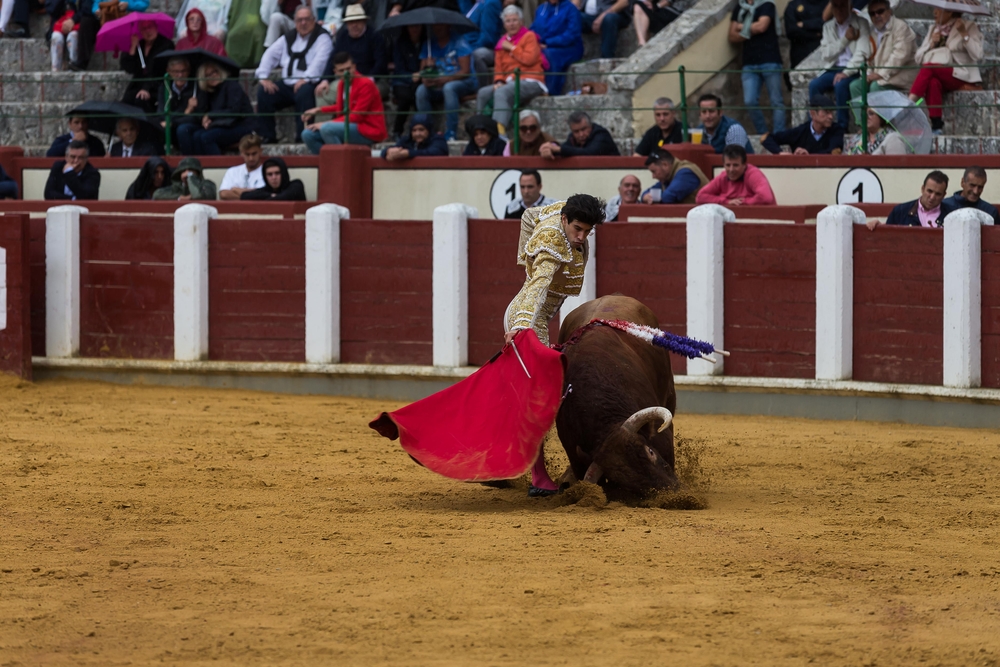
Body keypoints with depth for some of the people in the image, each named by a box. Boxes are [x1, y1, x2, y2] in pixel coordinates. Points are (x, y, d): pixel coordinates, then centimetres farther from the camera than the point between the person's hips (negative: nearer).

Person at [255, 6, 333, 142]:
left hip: (310, 84, -6)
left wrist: (305, 79, -27)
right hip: (287, 84, 6)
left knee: (304, 93, -38)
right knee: (263, 93, -15)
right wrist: (263, 77, 0)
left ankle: (302, 136, -33)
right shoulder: (289, 38, 19)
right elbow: (270, 55, 17)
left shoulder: (322, 37, 1)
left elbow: (320, 60, -15)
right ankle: (268, 136, -11)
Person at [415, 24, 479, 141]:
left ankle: (451, 134, -37)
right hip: (438, 85, 4)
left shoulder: (458, 42, -7)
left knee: (449, 87, -38)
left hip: (465, 83, -4)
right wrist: (425, 78, -21)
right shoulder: (430, 44, 8)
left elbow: (465, 71, -14)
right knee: (421, 91, -25)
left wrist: (443, 80, -28)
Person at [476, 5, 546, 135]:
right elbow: (499, 68, 18)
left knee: (502, 92, -34)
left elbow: (530, 59, -13)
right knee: (483, 93, -15)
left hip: (530, 82, -7)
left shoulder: (529, 36, 2)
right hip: (509, 82, 7)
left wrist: (511, 48, -5)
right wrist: (498, 81, -2)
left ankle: (500, 131, -46)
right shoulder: (502, 42, 20)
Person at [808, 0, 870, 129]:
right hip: (834, 69, 4)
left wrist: (846, 72, -22)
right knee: (814, 84, -24)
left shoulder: (861, 24, -1)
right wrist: (845, 39, -8)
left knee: (840, 85, -35)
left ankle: (842, 127, -26)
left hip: (854, 70, -4)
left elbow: (862, 53, -12)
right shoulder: (828, 27, 13)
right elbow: (825, 54, 3)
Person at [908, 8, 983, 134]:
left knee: (929, 67, -31)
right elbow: (918, 58, 16)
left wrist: (964, 34, -15)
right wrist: (932, 43, 0)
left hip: (961, 76, -4)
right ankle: (936, 126, -42)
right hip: (937, 75, 4)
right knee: (933, 82, -35)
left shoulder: (969, 27, 6)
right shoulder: (933, 30, 22)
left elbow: (977, 55, -8)